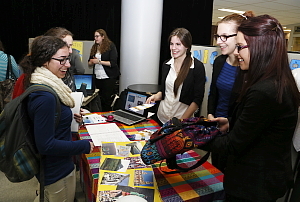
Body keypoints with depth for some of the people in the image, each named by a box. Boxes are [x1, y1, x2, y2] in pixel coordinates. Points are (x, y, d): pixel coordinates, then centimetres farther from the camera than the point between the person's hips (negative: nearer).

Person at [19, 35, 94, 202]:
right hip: (57, 171, -9)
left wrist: (69, 115, 4)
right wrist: (85, 146, -21)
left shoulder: (41, 86, -1)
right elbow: (46, 145, -28)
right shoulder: (45, 97, -31)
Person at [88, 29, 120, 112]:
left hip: (109, 77, -5)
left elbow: (113, 63, -13)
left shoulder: (111, 46, -4)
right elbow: (89, 63, 17)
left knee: (107, 99, -3)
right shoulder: (94, 47, 13)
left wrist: (99, 61, -14)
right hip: (97, 77, 5)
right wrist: (92, 61, -6)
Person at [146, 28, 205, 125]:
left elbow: (198, 99, -11)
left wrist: (182, 120, -17)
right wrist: (156, 96, -6)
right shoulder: (166, 64, 5)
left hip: (184, 119, -4)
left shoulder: (197, 67, -9)